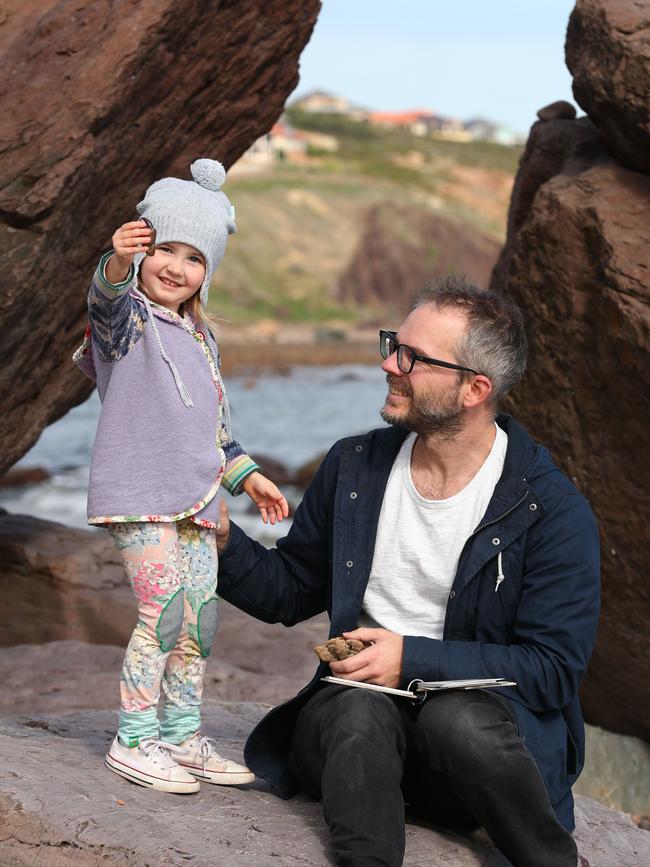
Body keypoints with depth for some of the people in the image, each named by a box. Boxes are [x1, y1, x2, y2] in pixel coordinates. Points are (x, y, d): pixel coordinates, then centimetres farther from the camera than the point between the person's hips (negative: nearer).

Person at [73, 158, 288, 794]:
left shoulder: (201, 337, 19)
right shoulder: (128, 315, -4)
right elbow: (105, 299, -30)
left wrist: (246, 474, 24)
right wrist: (118, 264, -51)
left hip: (194, 500, 8)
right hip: (136, 493, -8)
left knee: (201, 617, 8)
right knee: (163, 611, -15)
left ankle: (181, 737, 21)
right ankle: (133, 741, -4)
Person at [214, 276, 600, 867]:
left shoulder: (553, 510, -7)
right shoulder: (354, 467, 8)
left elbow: (554, 668, -10)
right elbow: (292, 590, 18)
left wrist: (414, 659, -17)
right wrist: (226, 543, -3)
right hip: (354, 714, 2)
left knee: (457, 717, -35)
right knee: (358, 710, -32)